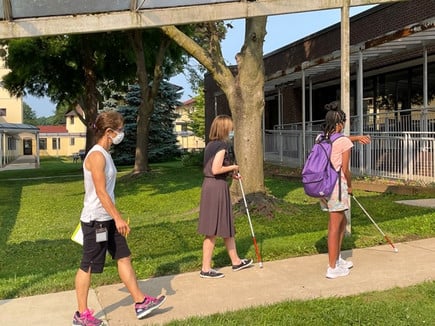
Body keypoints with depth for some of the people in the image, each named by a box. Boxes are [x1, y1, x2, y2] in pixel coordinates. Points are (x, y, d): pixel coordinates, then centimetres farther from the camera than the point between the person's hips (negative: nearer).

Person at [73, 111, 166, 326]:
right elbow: (101, 192, -23)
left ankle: (140, 303, 19)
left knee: (124, 258, 12)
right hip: (95, 220, -10)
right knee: (88, 266, 2)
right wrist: (118, 218, -22)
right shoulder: (96, 155, -18)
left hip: (107, 219, 10)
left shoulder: (104, 154, 11)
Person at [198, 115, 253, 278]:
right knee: (213, 230, -1)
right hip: (217, 187, -10)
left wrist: (230, 173, 12)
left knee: (226, 226, 18)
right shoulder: (222, 145, -15)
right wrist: (233, 167, -7)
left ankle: (236, 261, 31)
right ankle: (206, 269, 8)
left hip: (209, 185, 10)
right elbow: (216, 169, -22)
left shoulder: (210, 145, 13)